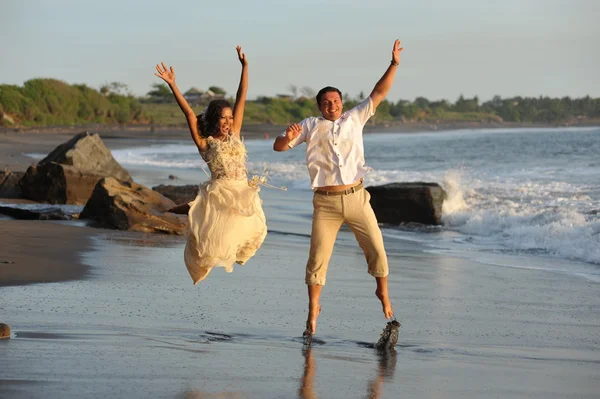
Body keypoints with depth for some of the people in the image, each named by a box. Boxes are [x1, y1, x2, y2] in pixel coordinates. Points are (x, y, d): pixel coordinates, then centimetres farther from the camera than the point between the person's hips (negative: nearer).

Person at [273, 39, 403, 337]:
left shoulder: (354, 119, 13)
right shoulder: (310, 125, 9)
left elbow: (378, 94, 11)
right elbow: (278, 146, 5)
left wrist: (394, 64, 3)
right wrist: (287, 137, -18)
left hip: (356, 198, 1)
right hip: (326, 203, -1)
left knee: (376, 248, -1)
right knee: (318, 257, -3)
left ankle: (383, 293, 24)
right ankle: (313, 309, 10)